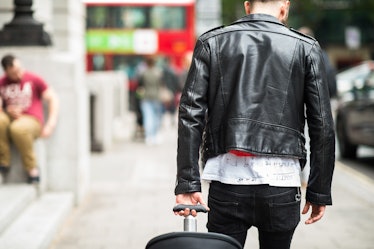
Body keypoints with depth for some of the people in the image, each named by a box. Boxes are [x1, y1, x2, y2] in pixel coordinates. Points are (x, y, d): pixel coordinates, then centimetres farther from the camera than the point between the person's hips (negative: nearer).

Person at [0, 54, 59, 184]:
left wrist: (50, 124, -3)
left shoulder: (33, 79, 6)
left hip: (31, 120, -2)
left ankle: (32, 168, -18)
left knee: (18, 129, -40)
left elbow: (52, 99, 6)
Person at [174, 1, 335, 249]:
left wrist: (188, 183, -3)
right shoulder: (306, 48, 7)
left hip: (228, 179, 0)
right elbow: (323, 126, 3)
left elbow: (191, 115, -1)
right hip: (282, 184, 0)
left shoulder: (211, 42, 8)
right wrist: (319, 192, 8)